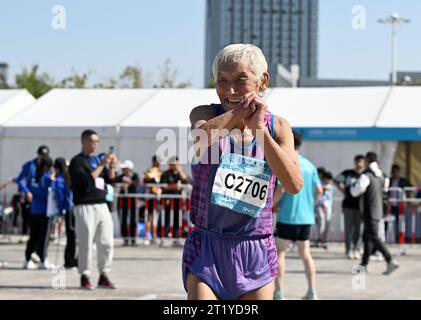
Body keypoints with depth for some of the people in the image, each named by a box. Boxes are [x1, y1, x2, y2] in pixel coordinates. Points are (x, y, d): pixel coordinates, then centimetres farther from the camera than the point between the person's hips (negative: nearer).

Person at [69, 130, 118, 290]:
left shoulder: (97, 159, 18)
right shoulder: (77, 161, -5)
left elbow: (110, 179, 15)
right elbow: (87, 180, -19)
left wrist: (112, 166, -3)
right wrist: (102, 164, -19)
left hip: (102, 205, 7)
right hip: (85, 207, -7)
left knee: (107, 243, 4)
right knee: (86, 244, -5)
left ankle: (104, 276, 12)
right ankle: (85, 277, 3)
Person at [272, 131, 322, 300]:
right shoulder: (309, 165, 10)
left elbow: (281, 189, -17)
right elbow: (319, 190, 8)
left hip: (288, 216, -6)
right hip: (306, 216, 6)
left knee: (279, 252, 2)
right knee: (305, 253, 13)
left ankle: (279, 292, -2)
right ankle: (312, 291, 9)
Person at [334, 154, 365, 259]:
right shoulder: (347, 173, 3)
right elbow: (336, 180, 5)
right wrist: (343, 191, 0)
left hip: (360, 205, 1)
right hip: (349, 204, 0)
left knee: (358, 228, 2)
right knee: (349, 228, 3)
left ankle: (356, 250, 8)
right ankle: (348, 250, 9)